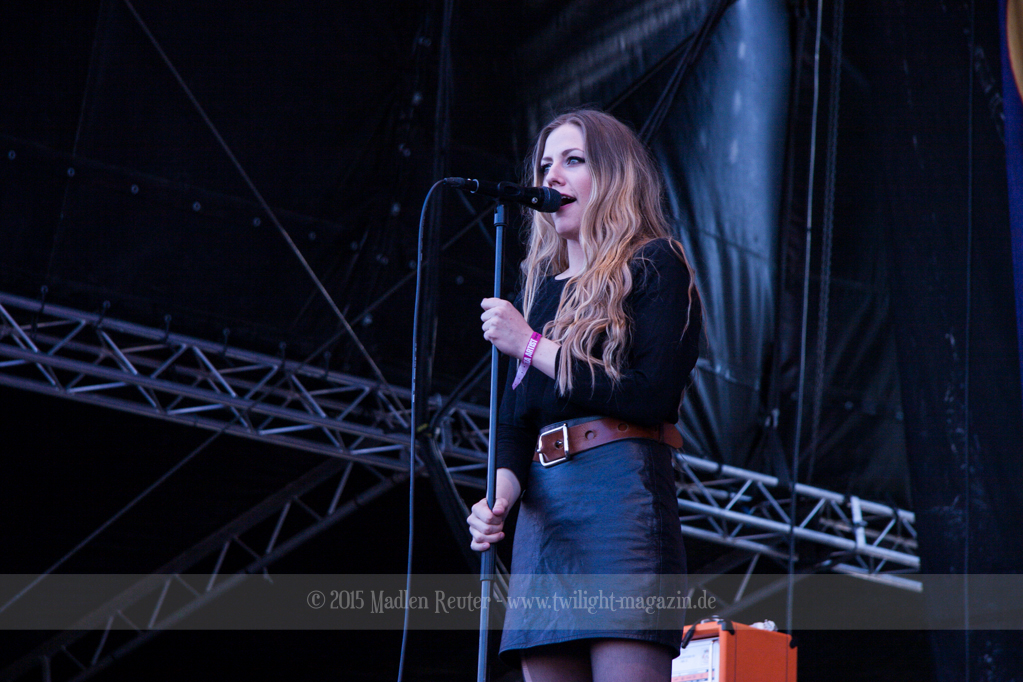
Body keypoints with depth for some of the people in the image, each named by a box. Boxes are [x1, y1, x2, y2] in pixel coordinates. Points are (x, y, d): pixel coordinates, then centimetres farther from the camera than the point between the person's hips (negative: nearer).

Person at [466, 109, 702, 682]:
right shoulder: (544, 290, 24)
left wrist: (532, 346, -6)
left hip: (621, 491, -7)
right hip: (544, 506, 7)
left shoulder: (655, 265, 4)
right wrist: (498, 497, -2)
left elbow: (652, 398, -10)